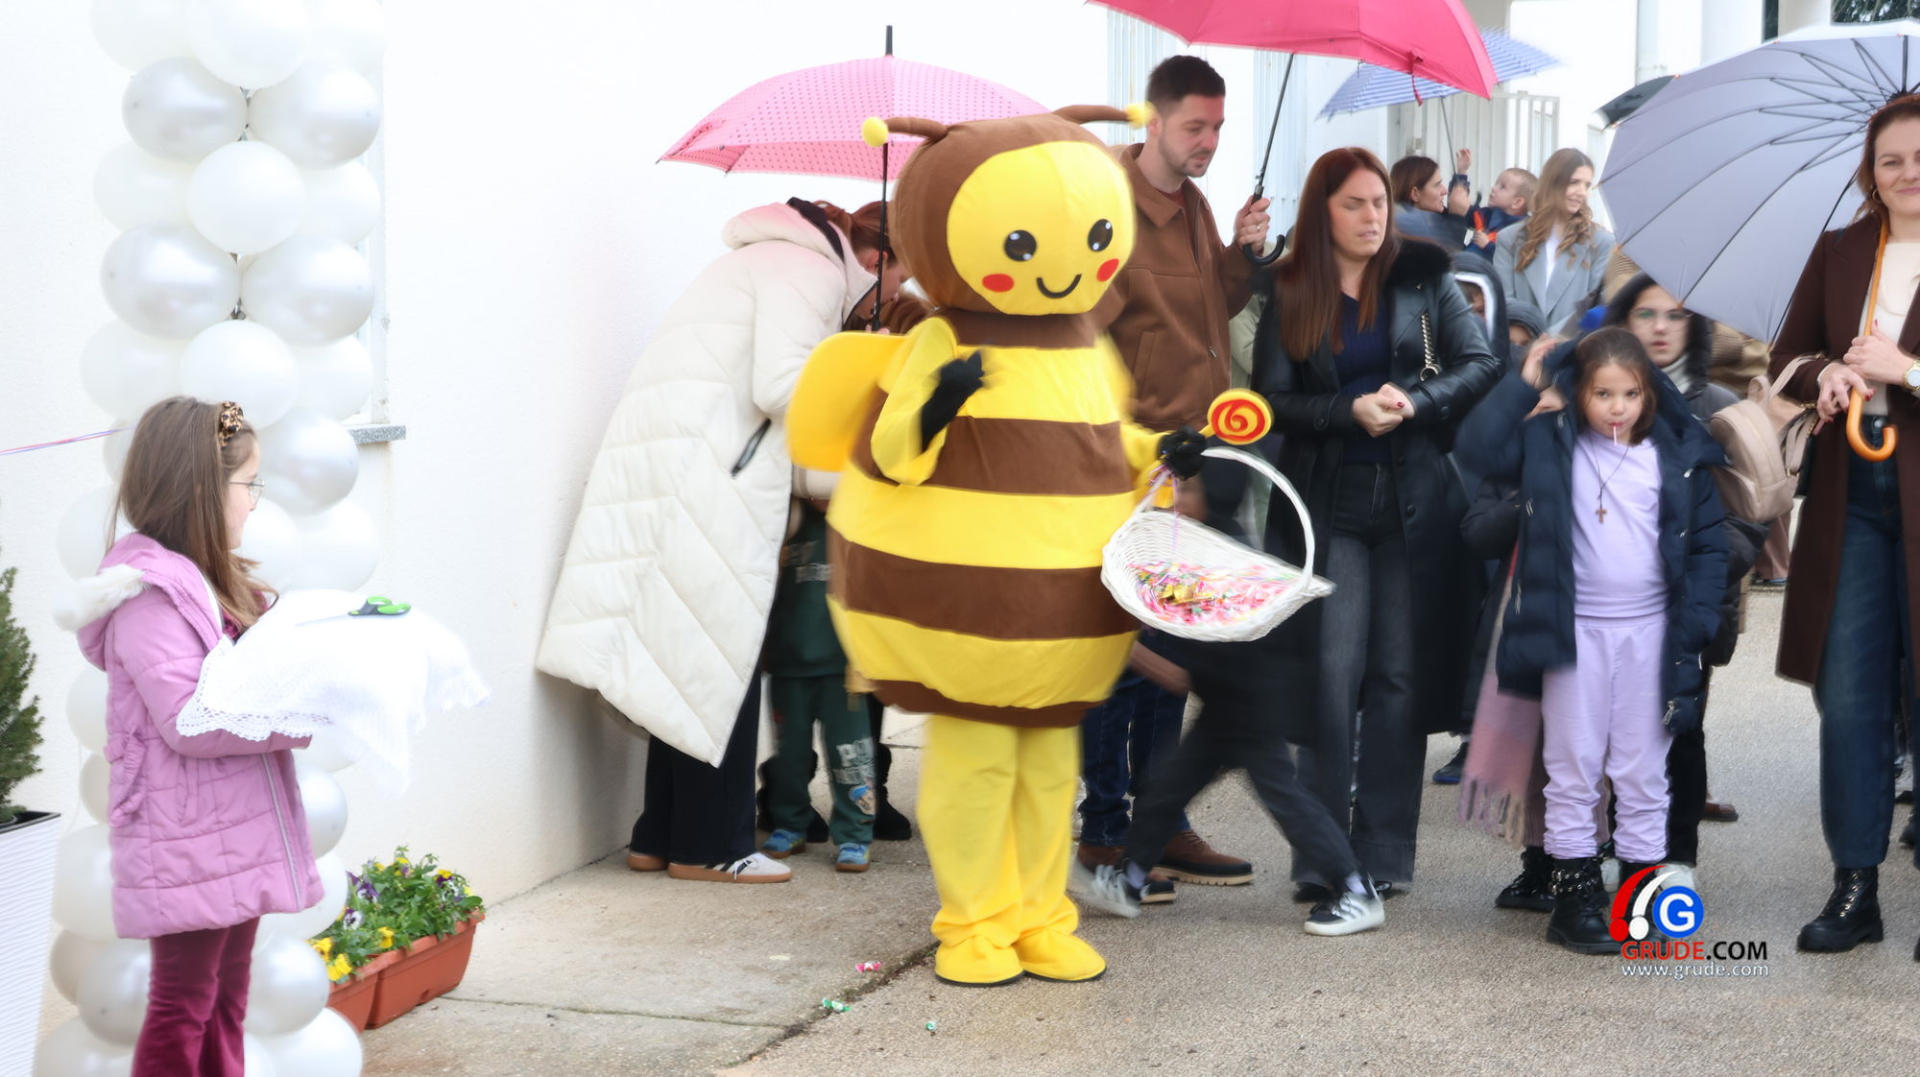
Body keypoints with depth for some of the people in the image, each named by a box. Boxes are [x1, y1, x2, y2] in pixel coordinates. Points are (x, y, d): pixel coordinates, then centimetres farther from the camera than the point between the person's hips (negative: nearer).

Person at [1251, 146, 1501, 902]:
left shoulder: (1423, 279, 5)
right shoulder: (1290, 294, 4)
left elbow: (1480, 365, 1)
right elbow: (1274, 400, -1)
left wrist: (1415, 401, -16)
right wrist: (1352, 410, -16)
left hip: (1415, 500, 1)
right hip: (1329, 501, 0)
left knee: (1400, 675, 2)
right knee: (1333, 674, -6)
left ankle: (1384, 855, 9)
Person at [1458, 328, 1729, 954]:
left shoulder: (1678, 457, 3)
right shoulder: (1550, 445, 1)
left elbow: (1708, 543, 6)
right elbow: (1480, 447, -10)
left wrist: (1696, 620, -3)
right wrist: (1523, 385, -8)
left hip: (1650, 633, 1)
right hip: (1573, 629, -1)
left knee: (1643, 772, 7)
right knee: (1573, 768, 3)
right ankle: (1575, 896, 10)